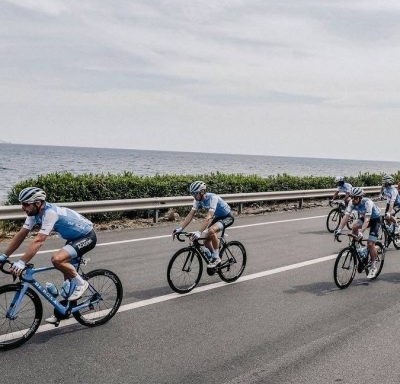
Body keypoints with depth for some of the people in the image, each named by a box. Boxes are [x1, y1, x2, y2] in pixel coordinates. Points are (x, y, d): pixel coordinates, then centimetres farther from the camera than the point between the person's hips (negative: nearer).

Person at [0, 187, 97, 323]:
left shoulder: (51, 213, -31)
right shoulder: (35, 212, -5)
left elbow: (38, 241, -38)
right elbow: (21, 235, -1)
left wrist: (21, 263, -40)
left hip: (87, 237, -9)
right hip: (74, 237, 9)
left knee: (57, 259, -27)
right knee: (67, 271, 11)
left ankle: (81, 283, -6)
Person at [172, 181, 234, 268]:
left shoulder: (213, 198, -33)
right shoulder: (198, 200, -11)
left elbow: (208, 217, -43)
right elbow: (190, 215, -13)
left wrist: (199, 232, -52)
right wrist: (180, 229, -24)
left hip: (227, 217, -8)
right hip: (217, 217, 8)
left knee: (211, 230, -33)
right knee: (206, 241, -2)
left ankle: (216, 258, -18)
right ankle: (213, 256, 25)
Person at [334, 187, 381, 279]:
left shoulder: (367, 202, -35)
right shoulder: (352, 203, -20)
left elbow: (367, 220, -42)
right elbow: (346, 216, -24)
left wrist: (361, 232, -55)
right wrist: (339, 229, -37)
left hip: (375, 219, -5)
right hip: (363, 217, 5)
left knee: (370, 244, -14)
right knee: (354, 226, -29)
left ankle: (373, 267, 3)